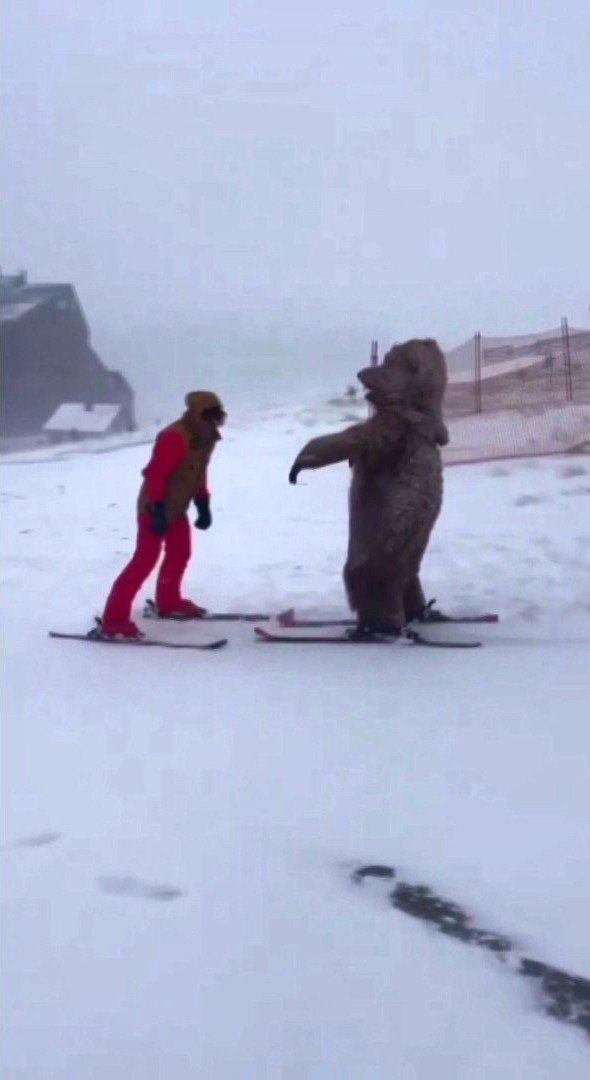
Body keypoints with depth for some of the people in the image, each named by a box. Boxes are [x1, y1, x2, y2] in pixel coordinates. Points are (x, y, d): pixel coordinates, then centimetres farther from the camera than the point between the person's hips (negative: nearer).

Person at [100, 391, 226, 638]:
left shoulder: (204, 438, 5)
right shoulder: (174, 438, -25)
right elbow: (155, 474, -26)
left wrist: (203, 504, 10)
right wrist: (157, 510, -29)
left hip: (177, 508, 10)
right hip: (156, 508, -9)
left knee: (180, 554, 20)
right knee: (145, 560, -14)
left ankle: (169, 602, 42)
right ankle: (113, 619, -13)